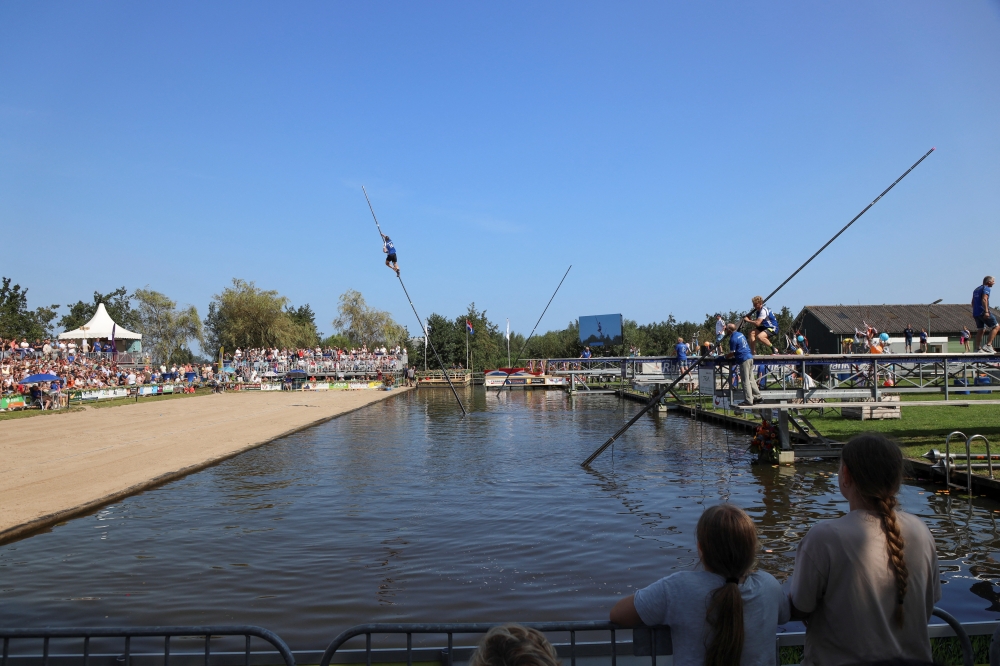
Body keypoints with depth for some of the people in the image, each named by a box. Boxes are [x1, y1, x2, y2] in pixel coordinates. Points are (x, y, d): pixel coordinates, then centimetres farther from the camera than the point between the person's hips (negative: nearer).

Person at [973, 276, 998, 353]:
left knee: (981, 330, 13)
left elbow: (973, 302, 26)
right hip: (983, 312, -9)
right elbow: (984, 300, -20)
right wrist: (986, 311, -27)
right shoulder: (986, 288, -6)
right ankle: (988, 345, -14)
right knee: (996, 327, -2)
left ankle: (979, 348, 10)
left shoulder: (976, 289, 22)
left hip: (975, 313, 9)